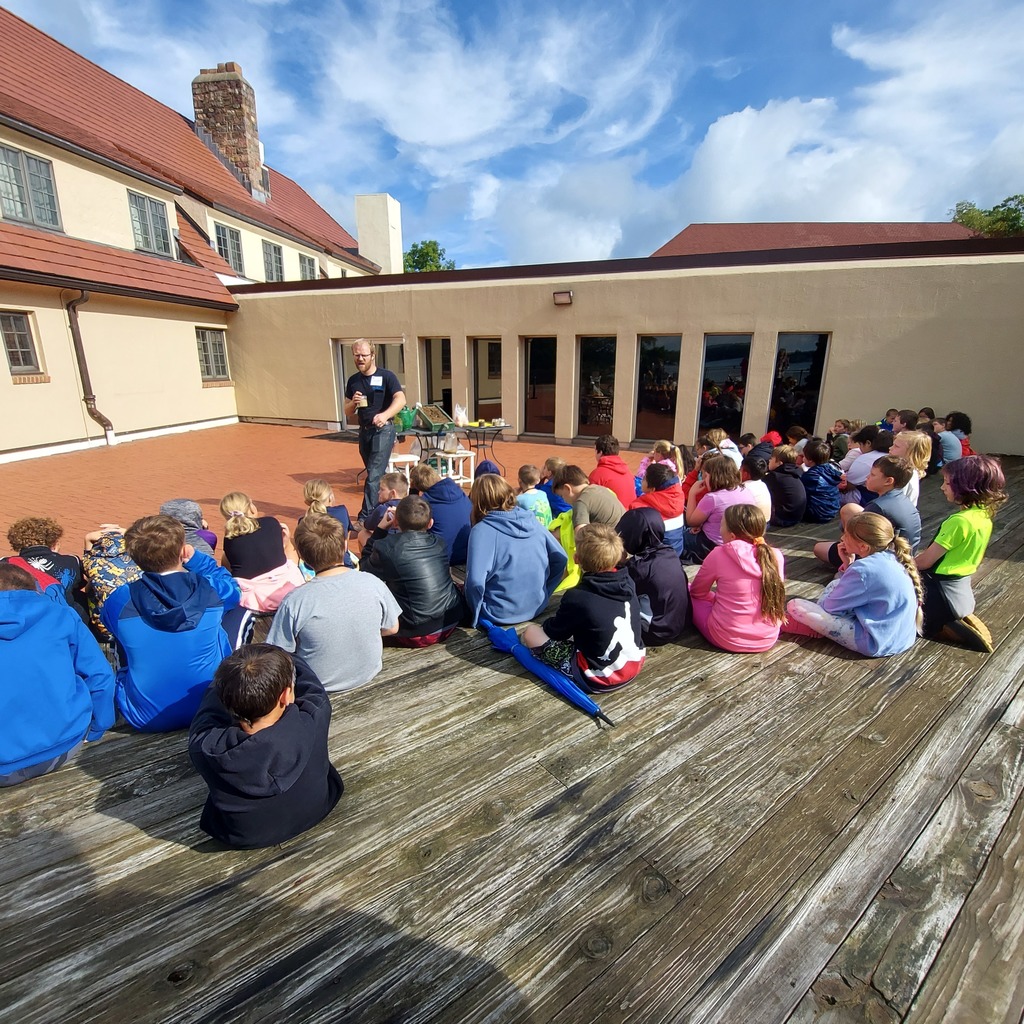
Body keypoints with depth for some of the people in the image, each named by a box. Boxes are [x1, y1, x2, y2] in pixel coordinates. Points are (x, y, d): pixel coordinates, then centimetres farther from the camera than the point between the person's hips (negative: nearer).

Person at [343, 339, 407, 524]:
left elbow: (401, 399, -21)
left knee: (374, 475, -12)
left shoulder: (386, 376, -5)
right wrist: (353, 403, -9)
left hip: (383, 430, -6)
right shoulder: (353, 381, 11)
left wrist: (385, 415, -39)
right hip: (364, 431, 6)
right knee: (376, 475, 13)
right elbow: (348, 413, 14)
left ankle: (365, 517, -11)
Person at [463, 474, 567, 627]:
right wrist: (543, 594, 12)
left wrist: (476, 613, -11)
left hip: (501, 615, -5)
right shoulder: (531, 520, -1)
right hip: (537, 607, 5)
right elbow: (560, 559, 3)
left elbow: (475, 581, -28)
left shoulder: (482, 530, -17)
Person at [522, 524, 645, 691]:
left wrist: (546, 624, 18)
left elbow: (556, 632, -4)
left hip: (599, 678, -6)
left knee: (531, 631, 0)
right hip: (635, 665, 6)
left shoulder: (577, 597, -23)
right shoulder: (628, 583, -6)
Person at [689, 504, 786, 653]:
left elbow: (696, 592, 0)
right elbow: (776, 596, 11)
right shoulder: (776, 556, -7)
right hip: (768, 638, 6)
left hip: (727, 638, -5)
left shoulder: (718, 555, -16)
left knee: (686, 591, 15)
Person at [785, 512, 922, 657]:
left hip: (876, 642, -10)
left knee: (795, 605, -14)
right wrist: (848, 564, 2)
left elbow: (831, 607, -13)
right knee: (836, 584, 21)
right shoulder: (891, 558, 3)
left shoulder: (864, 569, -23)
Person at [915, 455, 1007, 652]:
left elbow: (925, 561, -20)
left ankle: (948, 628, -3)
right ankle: (955, 622, 11)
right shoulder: (984, 515, 3)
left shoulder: (960, 521, -26)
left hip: (942, 593, -9)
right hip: (961, 590, 9)